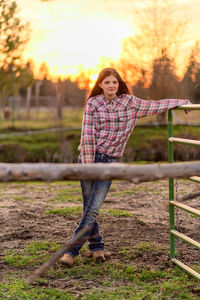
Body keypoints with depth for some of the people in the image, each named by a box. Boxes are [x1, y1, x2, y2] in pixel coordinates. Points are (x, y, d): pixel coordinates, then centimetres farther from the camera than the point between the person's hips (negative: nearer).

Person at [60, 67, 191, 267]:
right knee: (89, 207, 4)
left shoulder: (129, 103, 7)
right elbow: (87, 135, -4)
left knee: (93, 209, -7)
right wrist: (88, 165, -10)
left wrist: (183, 102, 20)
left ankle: (72, 251, -1)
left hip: (109, 161, 1)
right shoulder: (93, 103, 0)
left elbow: (155, 106, 17)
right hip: (89, 157, -1)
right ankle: (96, 246, 25)